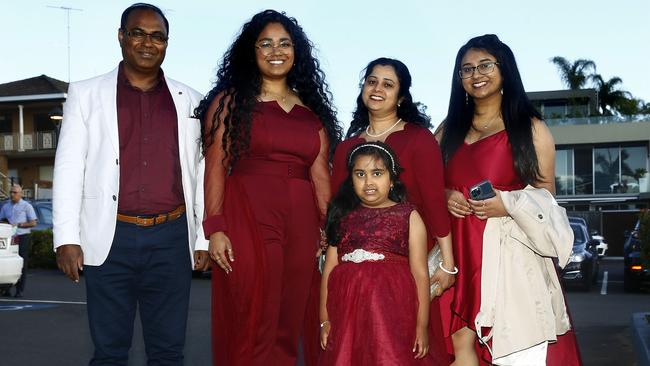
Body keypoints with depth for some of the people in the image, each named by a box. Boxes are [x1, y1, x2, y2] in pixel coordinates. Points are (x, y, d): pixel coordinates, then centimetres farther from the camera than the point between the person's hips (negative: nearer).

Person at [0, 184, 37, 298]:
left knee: (22, 264, -5)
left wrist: (18, 224, -12)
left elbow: (33, 223, -2)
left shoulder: (26, 206, 2)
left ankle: (19, 290, -3)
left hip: (23, 237, -4)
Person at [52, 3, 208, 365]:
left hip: (171, 239, 1)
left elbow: (201, 172, 10)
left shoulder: (189, 100, 10)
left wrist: (204, 238, 6)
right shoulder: (87, 94, 7)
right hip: (109, 238, -1)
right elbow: (69, 168, 3)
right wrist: (67, 238, -5)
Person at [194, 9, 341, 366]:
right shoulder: (230, 100, 4)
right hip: (247, 221, -4)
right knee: (251, 327, 0)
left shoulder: (312, 109, 14)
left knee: (289, 326, 10)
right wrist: (215, 229, -11)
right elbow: (215, 167, -3)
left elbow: (320, 174, 11)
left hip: (300, 225, 4)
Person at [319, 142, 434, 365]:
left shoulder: (409, 217, 3)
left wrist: (422, 325, -5)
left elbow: (420, 272, -1)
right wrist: (325, 320, 3)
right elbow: (329, 269, 7)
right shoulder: (343, 217, 9)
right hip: (348, 312, 2)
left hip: (392, 312, -2)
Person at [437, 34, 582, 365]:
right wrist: (444, 197, -3)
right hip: (461, 253, 3)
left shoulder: (530, 129, 4)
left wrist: (509, 204, -16)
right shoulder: (448, 129, 15)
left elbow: (546, 191, 3)